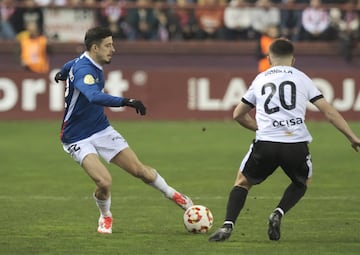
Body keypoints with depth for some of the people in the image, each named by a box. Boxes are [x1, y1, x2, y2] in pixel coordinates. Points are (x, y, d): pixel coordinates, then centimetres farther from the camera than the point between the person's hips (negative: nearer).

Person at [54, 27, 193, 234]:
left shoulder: (93, 65, 2)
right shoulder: (83, 69, -28)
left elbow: (69, 66, 26)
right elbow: (95, 97, -48)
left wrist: (63, 73, 49)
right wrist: (126, 102, -54)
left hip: (102, 130, 8)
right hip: (78, 139, -8)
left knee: (139, 170, 4)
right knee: (104, 181, -24)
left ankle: (173, 195, 29)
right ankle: (105, 217, 8)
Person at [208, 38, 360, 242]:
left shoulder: (260, 80, 18)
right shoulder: (301, 78, 13)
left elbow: (238, 115, 27)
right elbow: (329, 111, 7)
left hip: (265, 144, 0)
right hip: (297, 145, 0)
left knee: (243, 182, 22)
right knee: (303, 182, 29)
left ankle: (228, 225, 1)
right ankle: (279, 213, 4)